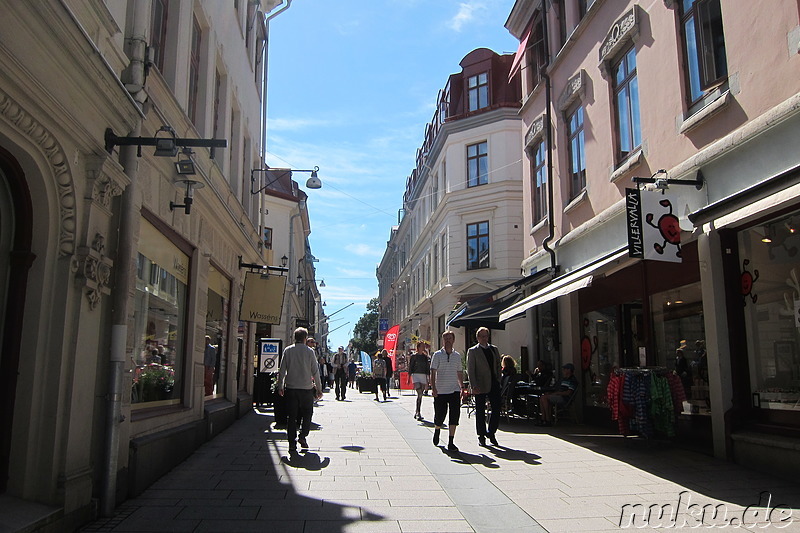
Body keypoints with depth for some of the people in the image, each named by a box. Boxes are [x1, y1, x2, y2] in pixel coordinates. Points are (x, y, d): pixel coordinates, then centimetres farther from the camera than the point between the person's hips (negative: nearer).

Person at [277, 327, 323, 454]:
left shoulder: (288, 350, 2)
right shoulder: (309, 351, -2)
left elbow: (282, 370, 3)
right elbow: (315, 371, -1)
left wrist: (280, 386, 13)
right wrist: (319, 389, 7)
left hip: (291, 388, 2)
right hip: (306, 388, -2)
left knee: (292, 416, 6)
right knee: (307, 414, 16)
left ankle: (292, 445, 5)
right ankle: (302, 436, 3)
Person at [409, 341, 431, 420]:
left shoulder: (425, 357, 12)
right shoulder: (414, 356, 0)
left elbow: (427, 368, 15)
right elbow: (410, 366, 0)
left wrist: (428, 379, 10)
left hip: (423, 376, 5)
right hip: (416, 375, -5)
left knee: (420, 395, 7)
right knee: (419, 394, -17)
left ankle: (416, 413, 17)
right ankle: (418, 413, -17)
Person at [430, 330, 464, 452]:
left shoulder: (457, 355, 11)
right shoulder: (437, 355, -1)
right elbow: (433, 372, -6)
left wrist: (462, 387, 14)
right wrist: (433, 388, -16)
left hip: (454, 390, 3)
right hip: (440, 391, -3)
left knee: (454, 416, -5)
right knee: (440, 415, 3)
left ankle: (451, 442, 1)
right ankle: (437, 429, 37)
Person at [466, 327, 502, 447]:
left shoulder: (494, 349, 14)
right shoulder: (472, 351, -1)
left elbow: (498, 366, 17)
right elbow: (470, 370, -6)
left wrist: (498, 381, 6)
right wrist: (473, 386, -14)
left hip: (494, 384, 4)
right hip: (480, 386, -4)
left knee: (497, 409, 0)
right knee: (480, 412, 3)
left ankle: (491, 433, 17)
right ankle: (481, 436, 14)